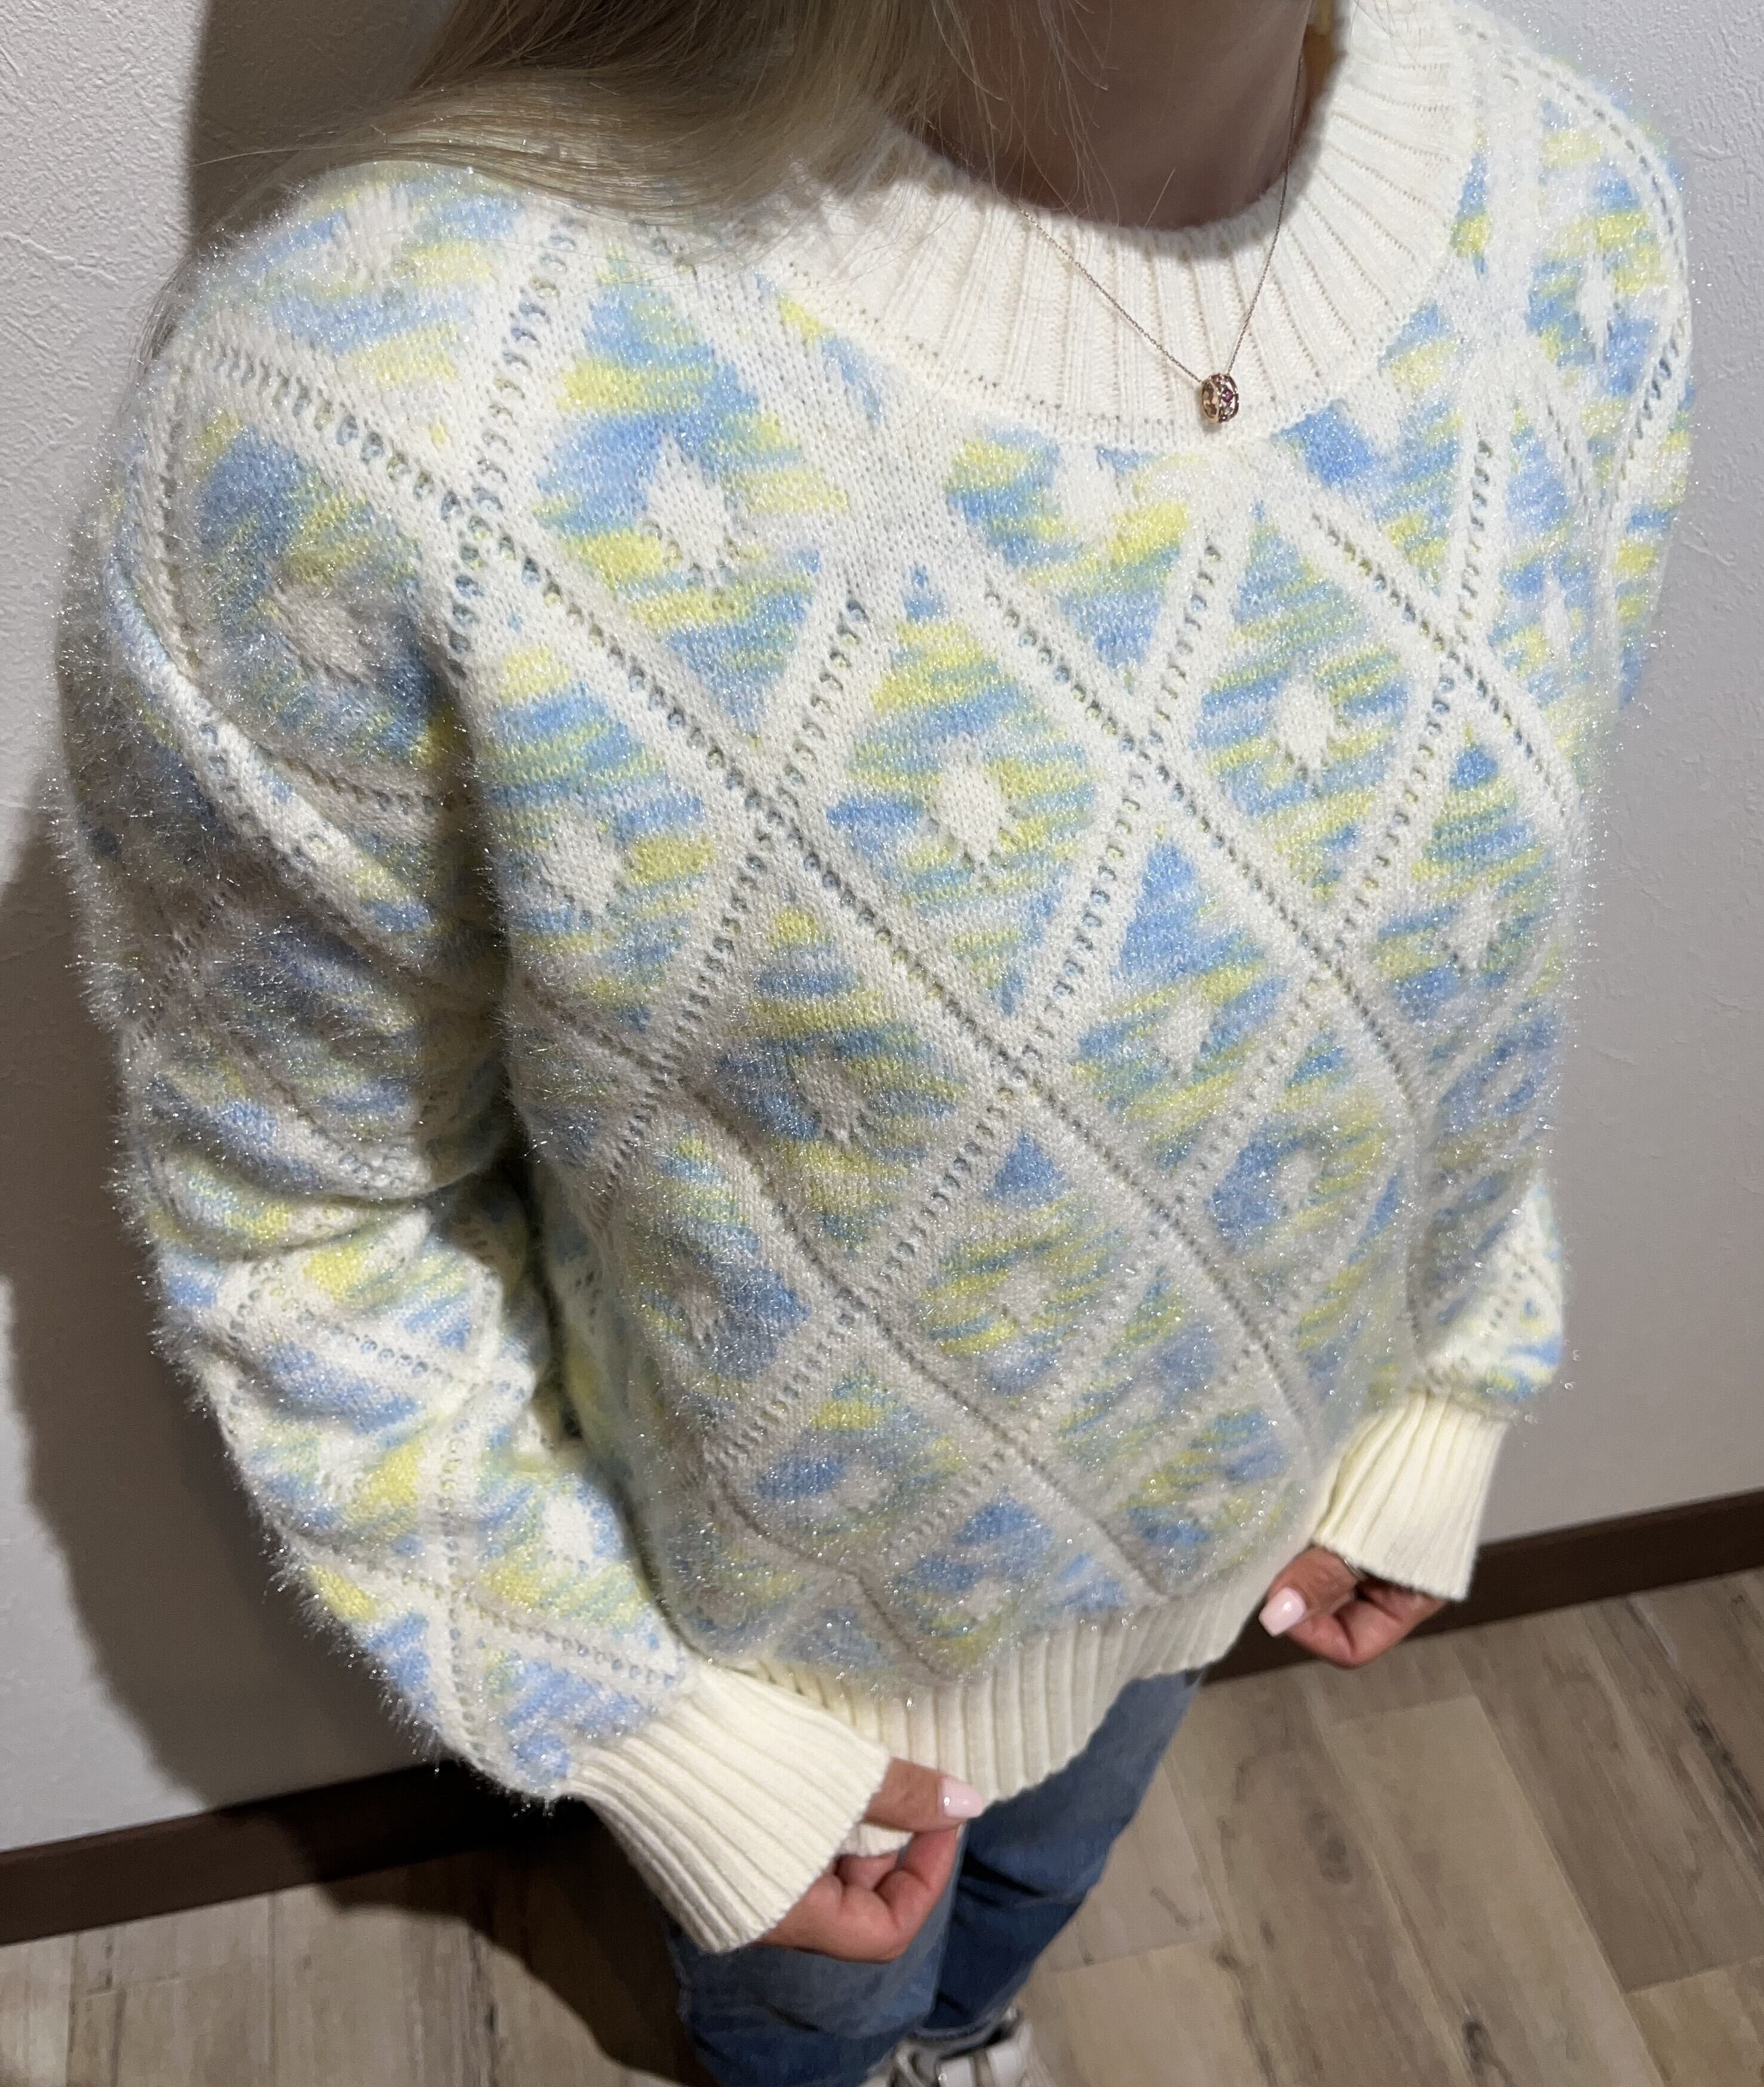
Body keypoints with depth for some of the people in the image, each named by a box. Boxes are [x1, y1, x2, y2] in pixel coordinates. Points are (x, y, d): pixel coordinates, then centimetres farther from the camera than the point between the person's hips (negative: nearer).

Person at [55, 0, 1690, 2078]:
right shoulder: (368, 395, -37)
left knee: (1049, 1864, 39)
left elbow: (1492, 970, -4)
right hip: (795, 1605, -3)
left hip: (1225, 1499, 5)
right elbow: (307, 1211, -21)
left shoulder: (1575, 225, -19)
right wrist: (660, 1731, -13)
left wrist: (1439, 1408, 7)